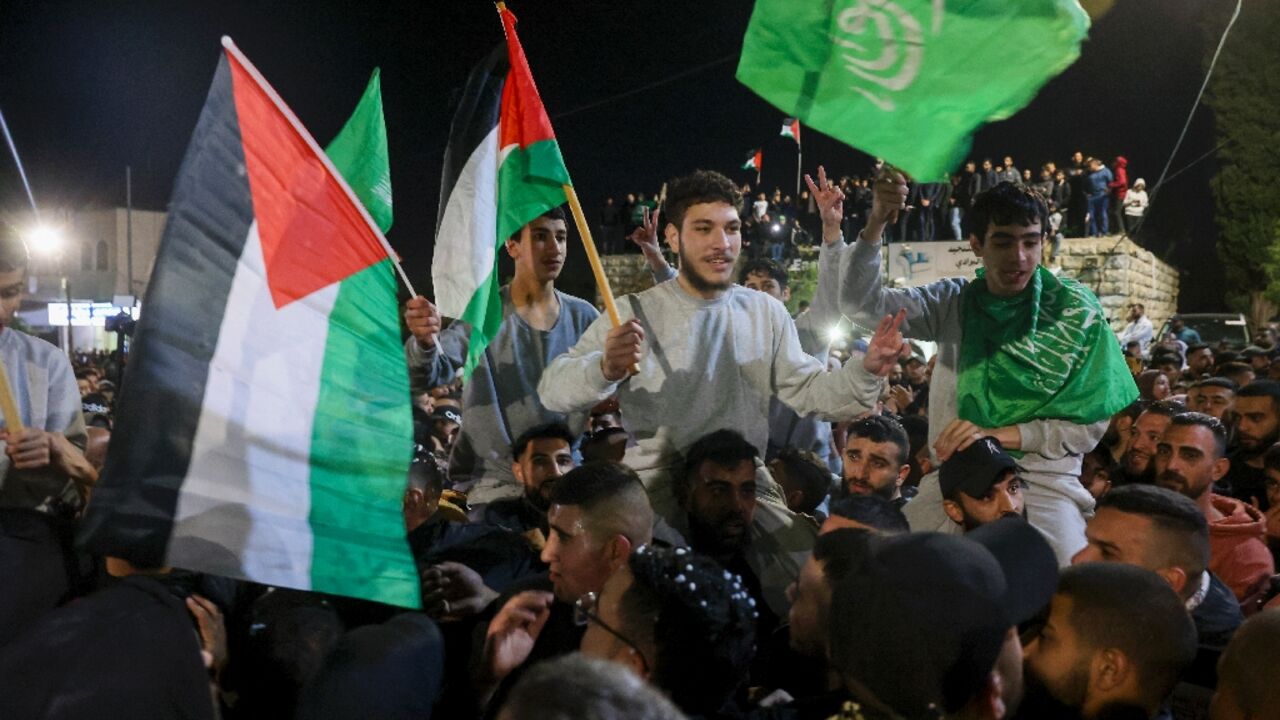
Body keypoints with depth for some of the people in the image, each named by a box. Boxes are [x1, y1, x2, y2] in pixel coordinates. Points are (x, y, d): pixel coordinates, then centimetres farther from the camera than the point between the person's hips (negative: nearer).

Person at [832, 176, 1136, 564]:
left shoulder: (1074, 310, -1)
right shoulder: (954, 302, 7)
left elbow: (1090, 423, -2)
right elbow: (862, 305, -4)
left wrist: (999, 434, -15)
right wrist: (877, 221, -17)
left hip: (1041, 483, -2)